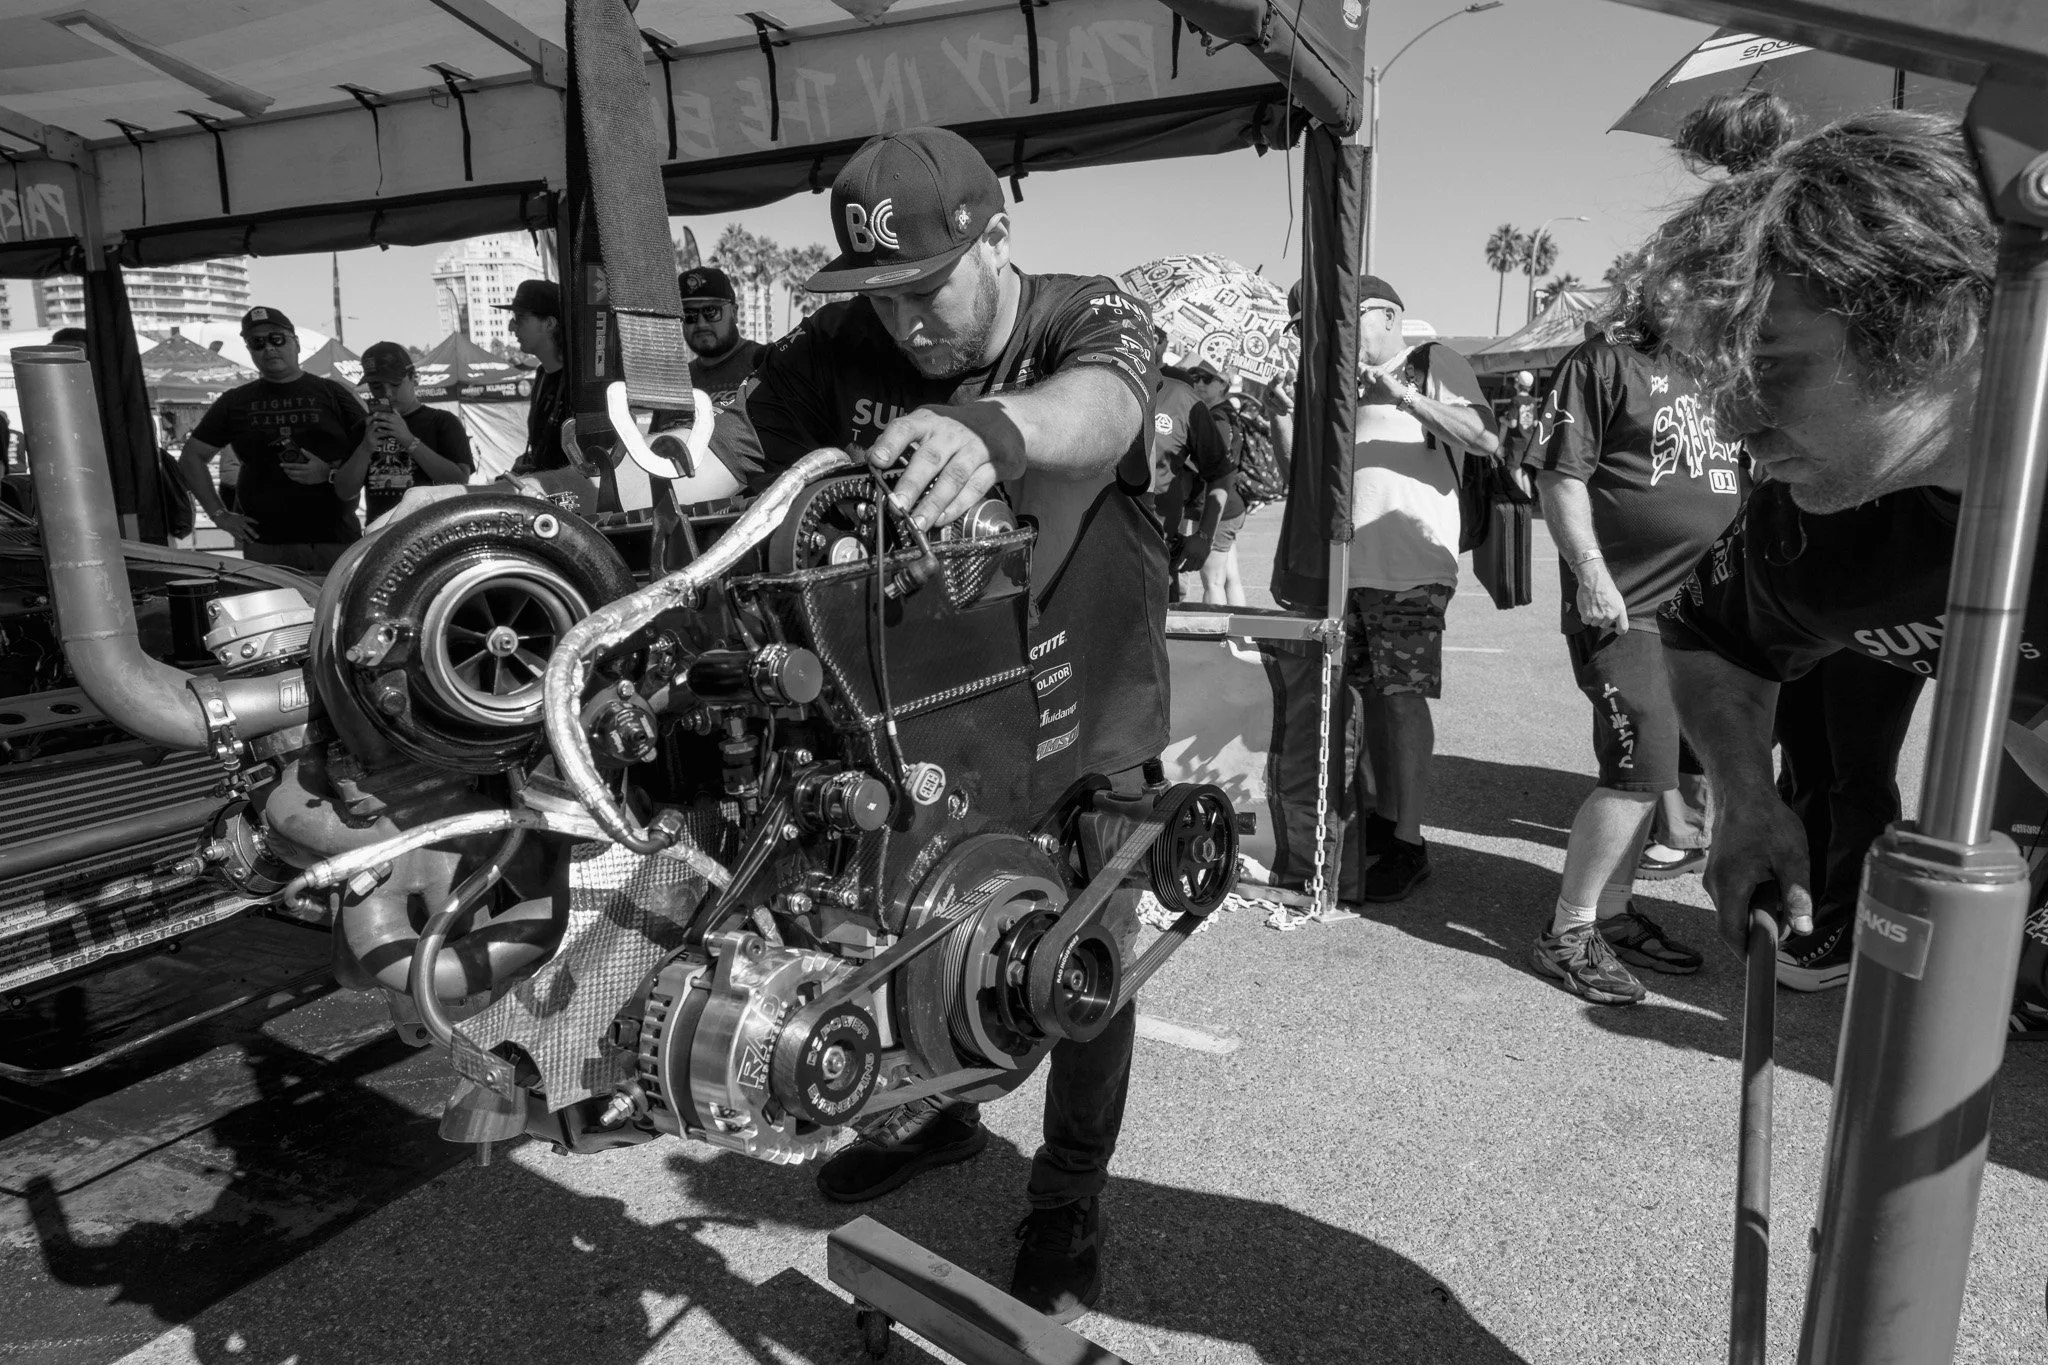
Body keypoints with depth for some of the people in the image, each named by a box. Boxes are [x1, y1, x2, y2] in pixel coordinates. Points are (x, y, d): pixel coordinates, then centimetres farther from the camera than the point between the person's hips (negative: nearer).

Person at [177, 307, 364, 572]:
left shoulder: (333, 393, 9)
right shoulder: (235, 402, 14)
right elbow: (191, 457, 18)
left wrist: (330, 473, -10)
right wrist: (219, 515, 7)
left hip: (336, 540, -1)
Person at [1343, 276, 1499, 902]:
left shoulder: (1434, 363, 2)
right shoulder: (1354, 381, 22)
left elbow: (1486, 438, -13)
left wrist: (1405, 396, -18)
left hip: (1410, 563, -7)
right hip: (1353, 562, 7)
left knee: (1402, 695, -9)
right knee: (1371, 691, 11)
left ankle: (1408, 844, -3)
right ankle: (1380, 817, 23)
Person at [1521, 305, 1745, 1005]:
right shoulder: (1602, 363, -4)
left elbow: (1744, 478, 25)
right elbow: (1561, 477, -11)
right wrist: (1591, 571, -20)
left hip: (1703, 603, 8)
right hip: (1625, 605, -7)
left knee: (1641, 771, 12)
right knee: (1639, 769, -12)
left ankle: (1612, 911, 24)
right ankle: (1566, 933, -1)